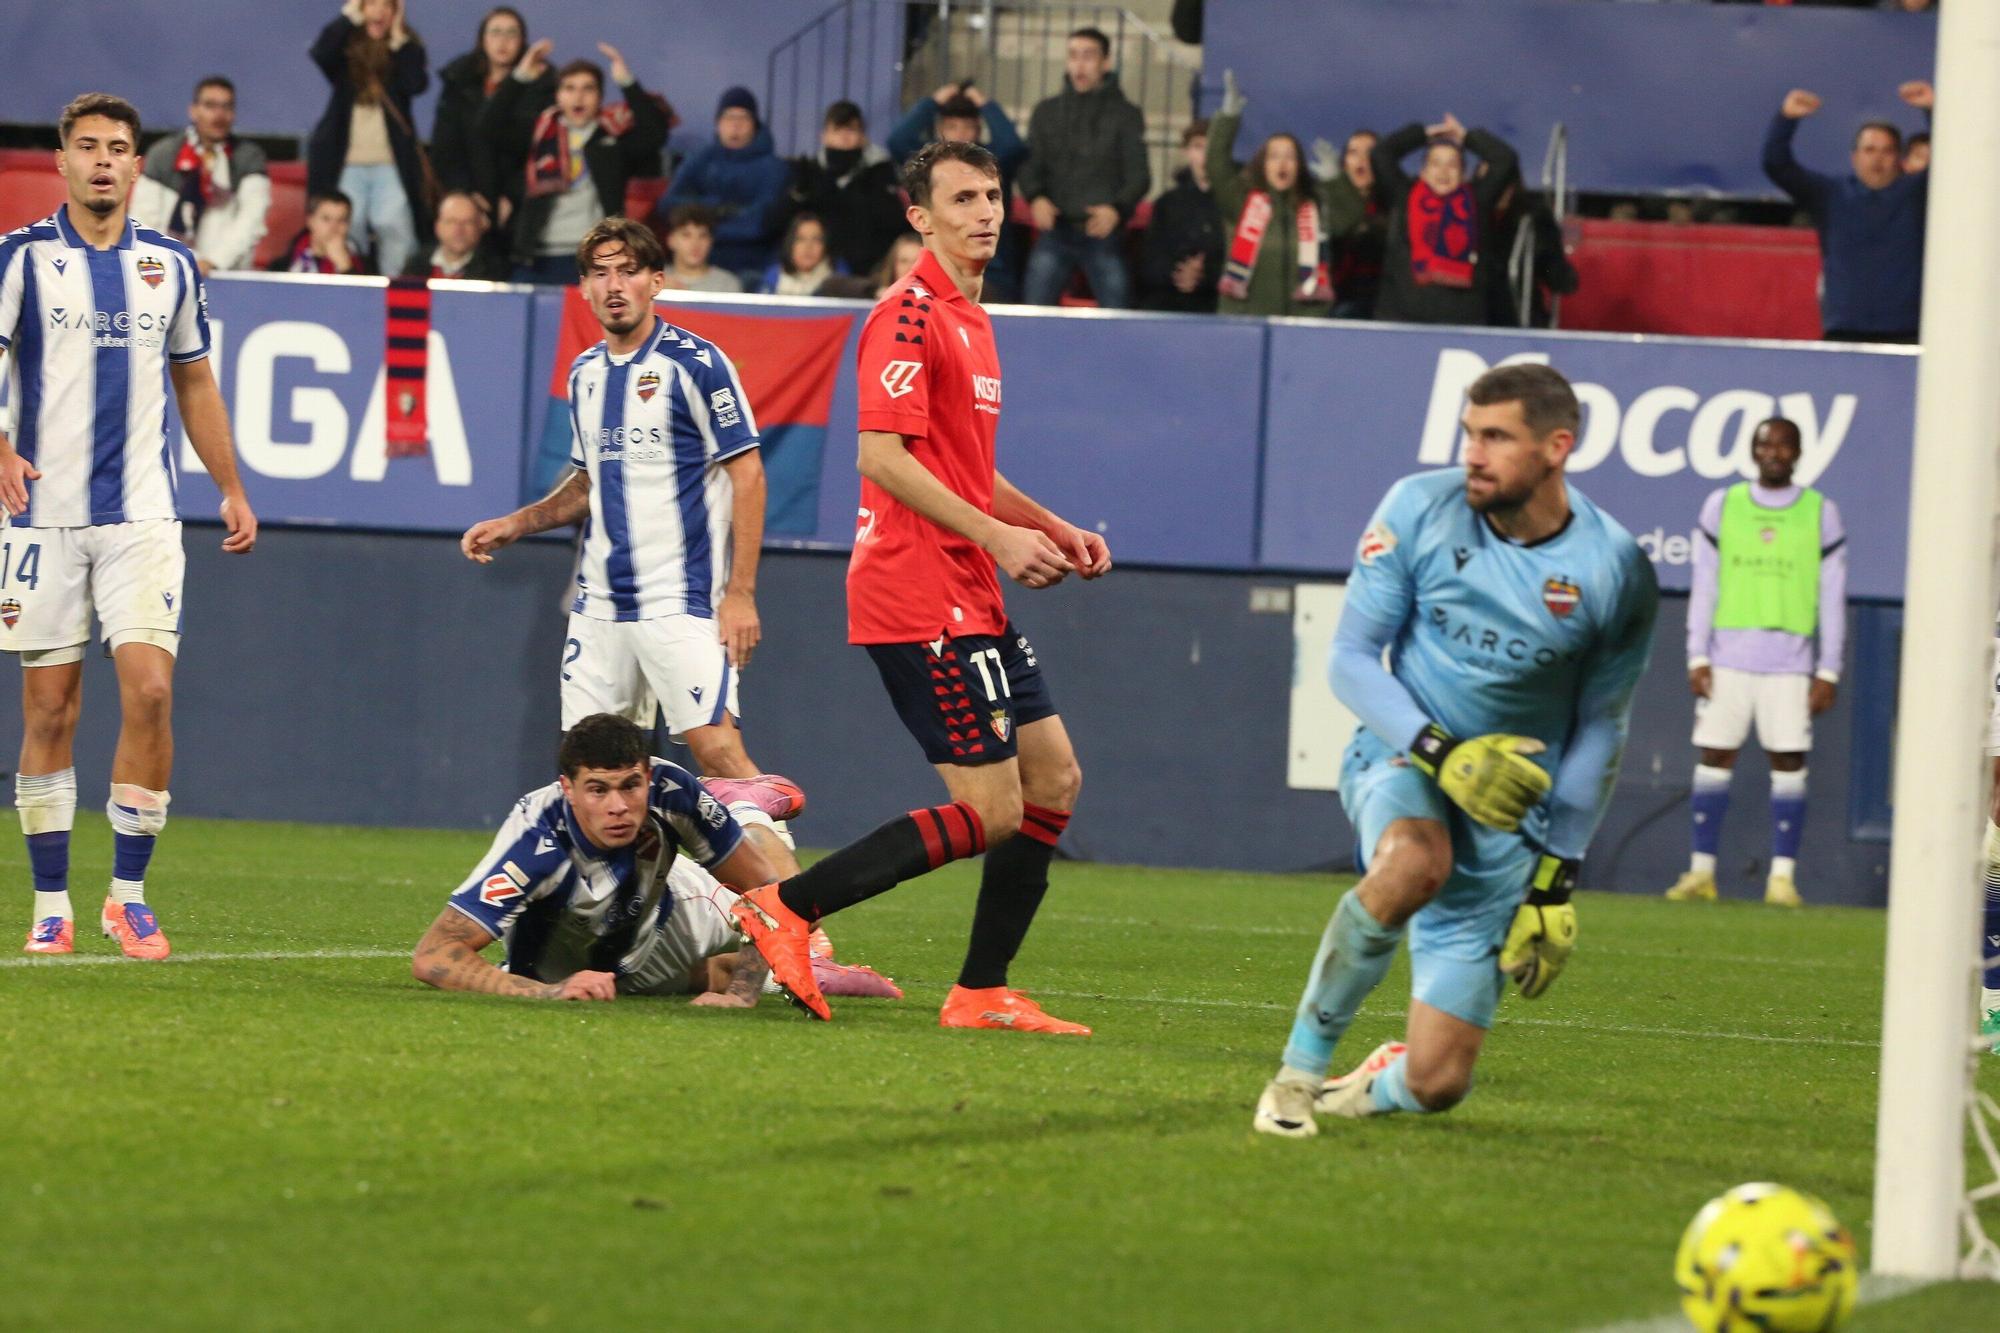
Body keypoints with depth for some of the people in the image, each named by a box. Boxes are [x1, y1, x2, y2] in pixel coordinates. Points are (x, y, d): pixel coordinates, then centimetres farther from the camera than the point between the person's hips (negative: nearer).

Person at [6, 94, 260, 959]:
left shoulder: (170, 265, 10)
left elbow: (194, 382, 20)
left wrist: (232, 490, 18)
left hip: (142, 514, 2)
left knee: (149, 691, -11)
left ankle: (129, 895, -2)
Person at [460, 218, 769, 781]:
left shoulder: (695, 363, -8)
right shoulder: (585, 374, 13)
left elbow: (747, 474, -8)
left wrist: (740, 592, -13)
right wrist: (516, 524, 11)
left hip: (680, 602, -7)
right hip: (599, 602, 7)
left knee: (717, 748, -16)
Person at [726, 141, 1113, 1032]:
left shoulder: (970, 319, 19)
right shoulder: (909, 314, -12)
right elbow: (881, 455, -20)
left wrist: (1052, 529, 17)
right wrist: (998, 535, -21)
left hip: (971, 594, 10)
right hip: (921, 598, -10)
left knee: (1054, 780, 8)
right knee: (992, 812, -11)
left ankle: (982, 993, 12)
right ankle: (784, 908, -6)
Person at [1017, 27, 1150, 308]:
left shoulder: (1125, 114, 5)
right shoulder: (1046, 113, 13)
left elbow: (1138, 175, 0)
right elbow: (1030, 166, 10)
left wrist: (1116, 209, -20)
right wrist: (1035, 197, -13)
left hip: (1103, 234, -2)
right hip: (1056, 232, 2)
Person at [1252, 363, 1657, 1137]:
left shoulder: (1615, 572, -9)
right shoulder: (1420, 510, -10)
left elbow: (1600, 728, 2)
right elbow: (1351, 658, -5)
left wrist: (1556, 882, 0)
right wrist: (1441, 752, -22)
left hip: (1507, 808, 1)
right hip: (1400, 756, -1)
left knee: (1437, 1083, -5)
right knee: (1412, 864, -41)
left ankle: (1376, 1086, 34)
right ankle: (1301, 1065, -22)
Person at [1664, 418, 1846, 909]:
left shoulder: (1821, 514, 5)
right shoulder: (1721, 506, 8)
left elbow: (1832, 600, 5)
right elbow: (1703, 588, 8)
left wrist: (1829, 671, -1)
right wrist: (1697, 657, 0)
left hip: (1789, 662, -1)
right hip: (1727, 659, 1)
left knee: (1789, 765, -5)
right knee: (1714, 758, -1)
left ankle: (1783, 875, -3)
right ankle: (1702, 872, 5)